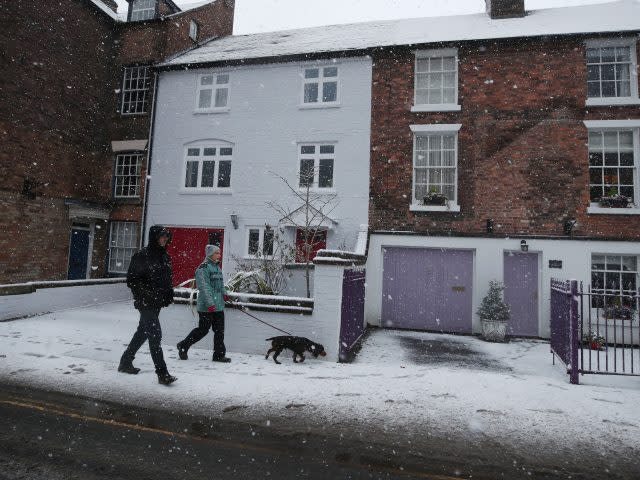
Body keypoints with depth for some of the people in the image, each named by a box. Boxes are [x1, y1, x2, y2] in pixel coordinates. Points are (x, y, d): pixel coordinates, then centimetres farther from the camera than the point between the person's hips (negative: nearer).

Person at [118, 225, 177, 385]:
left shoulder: (165, 257, 11)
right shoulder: (142, 256, -12)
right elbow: (132, 280, -13)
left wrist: (169, 294, 7)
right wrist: (145, 296, -18)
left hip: (158, 302, 8)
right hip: (147, 303, -8)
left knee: (143, 332, 19)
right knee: (155, 334, -10)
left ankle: (125, 362, 37)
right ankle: (162, 373, -6)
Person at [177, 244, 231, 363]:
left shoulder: (217, 267, 15)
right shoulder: (203, 268, -12)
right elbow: (204, 287, -19)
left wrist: (224, 294, 9)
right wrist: (210, 303, -25)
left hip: (219, 305, 8)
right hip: (206, 307, -8)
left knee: (220, 330, 8)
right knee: (203, 329, 2)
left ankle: (219, 355, 16)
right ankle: (183, 346, 23)